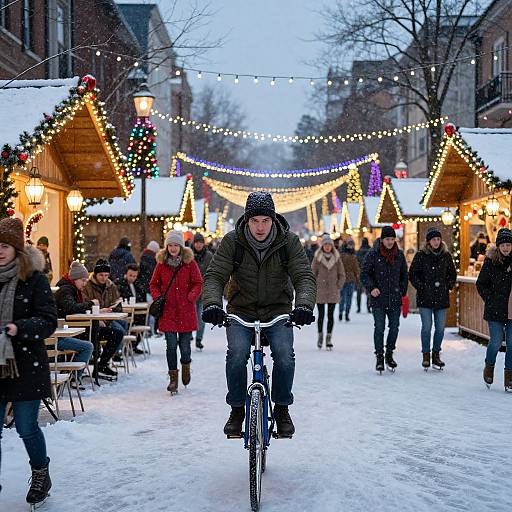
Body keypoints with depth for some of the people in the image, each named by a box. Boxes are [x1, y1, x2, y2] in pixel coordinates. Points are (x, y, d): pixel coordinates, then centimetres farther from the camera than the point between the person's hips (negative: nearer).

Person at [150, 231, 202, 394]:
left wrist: (191, 297, -12)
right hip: (168, 311, 1)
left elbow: (198, 283, 2)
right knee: (171, 345, -2)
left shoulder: (190, 263, 1)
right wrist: (158, 298, -2)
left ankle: (186, 365, 33)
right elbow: (154, 284, 14)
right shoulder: (161, 263, 6)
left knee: (185, 345, 1)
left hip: (186, 311, -1)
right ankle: (173, 378, 9)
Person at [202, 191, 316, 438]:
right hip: (241, 311, 0)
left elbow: (304, 276, -16)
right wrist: (212, 303, -37)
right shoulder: (232, 241, -12)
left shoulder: (289, 241, -10)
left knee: (285, 356, -21)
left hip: (278, 311, 0)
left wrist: (304, 305, -37)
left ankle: (282, 408, 3)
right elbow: (215, 275, -16)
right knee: (237, 355, -23)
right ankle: (237, 409, 0)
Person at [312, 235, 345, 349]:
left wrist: (338, 287, -1)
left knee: (330, 315, 1)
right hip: (320, 292, -1)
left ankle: (329, 338, 7)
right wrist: (315, 288, -4)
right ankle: (320, 336, 19)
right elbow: (312, 274, 3)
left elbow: (342, 275, 8)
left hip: (333, 292, 1)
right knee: (321, 315, 4)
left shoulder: (337, 258, 4)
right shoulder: (317, 257, 0)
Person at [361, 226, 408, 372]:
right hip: (378, 298, -3)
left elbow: (404, 275, 18)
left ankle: (389, 355, 24)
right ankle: (379, 357, 4)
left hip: (395, 299, 3)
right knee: (379, 328, -4)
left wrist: (402, 291, 9)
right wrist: (371, 288, -15)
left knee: (394, 327, 7)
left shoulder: (399, 255, 8)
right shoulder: (373, 254, -3)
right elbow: (364, 274, -1)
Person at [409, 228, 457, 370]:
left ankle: (436, 354, 18)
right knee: (427, 327, -3)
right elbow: (412, 274, 2)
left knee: (440, 328, 4)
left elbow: (452, 273, 19)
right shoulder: (420, 255, -2)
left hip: (442, 298, 3)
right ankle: (426, 355, 8)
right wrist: (420, 287, -6)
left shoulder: (446, 255, 7)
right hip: (425, 297, -3)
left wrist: (449, 286, 7)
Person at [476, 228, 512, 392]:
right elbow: (481, 283, 6)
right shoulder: (491, 260, -2)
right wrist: (490, 300, -2)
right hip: (496, 310, -1)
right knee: (496, 341, -5)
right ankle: (489, 366, 24)